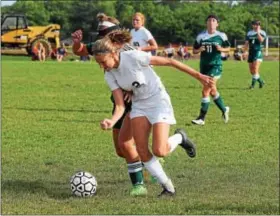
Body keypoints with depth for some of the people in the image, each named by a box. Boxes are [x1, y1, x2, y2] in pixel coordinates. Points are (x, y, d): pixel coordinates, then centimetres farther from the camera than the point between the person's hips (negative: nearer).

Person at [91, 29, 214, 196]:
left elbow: (169, 61, -17)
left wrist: (198, 75, -14)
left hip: (158, 102, -6)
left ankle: (180, 138, 16)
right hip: (139, 107, 6)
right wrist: (111, 122, -30)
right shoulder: (110, 75, -5)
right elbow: (120, 106, -8)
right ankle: (168, 187, 8)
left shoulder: (133, 57, -24)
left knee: (159, 151, -18)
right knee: (142, 151, -7)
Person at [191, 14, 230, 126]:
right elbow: (194, 50, 9)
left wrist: (221, 49, -13)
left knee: (206, 91, -12)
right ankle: (224, 109, 37)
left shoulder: (221, 36, -4)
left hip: (215, 66, -4)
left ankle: (202, 118, -8)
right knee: (212, 90, 14)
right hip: (204, 66, 4)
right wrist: (199, 50, -14)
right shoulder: (201, 36, 2)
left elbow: (228, 48, 8)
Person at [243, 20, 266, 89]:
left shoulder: (262, 33, 0)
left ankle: (253, 84, -16)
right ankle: (261, 82, 24)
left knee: (256, 68, -18)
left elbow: (261, 40, -21)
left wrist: (258, 32, -16)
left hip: (258, 52, -6)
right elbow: (246, 44, 16)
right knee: (251, 71, 6)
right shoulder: (249, 33, 13)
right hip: (251, 52, 6)